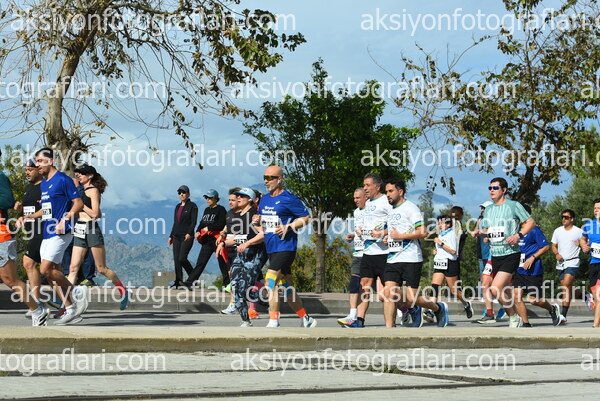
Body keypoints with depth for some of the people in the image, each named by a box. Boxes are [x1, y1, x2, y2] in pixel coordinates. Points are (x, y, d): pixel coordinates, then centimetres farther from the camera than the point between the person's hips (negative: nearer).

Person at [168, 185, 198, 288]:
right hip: (177, 237, 7)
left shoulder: (192, 206, -2)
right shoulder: (178, 206, 18)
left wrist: (189, 233, -24)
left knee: (182, 258, -17)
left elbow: (194, 221, -11)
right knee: (176, 259, 1)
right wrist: (171, 236, 18)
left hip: (187, 237, -7)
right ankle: (178, 282, 3)